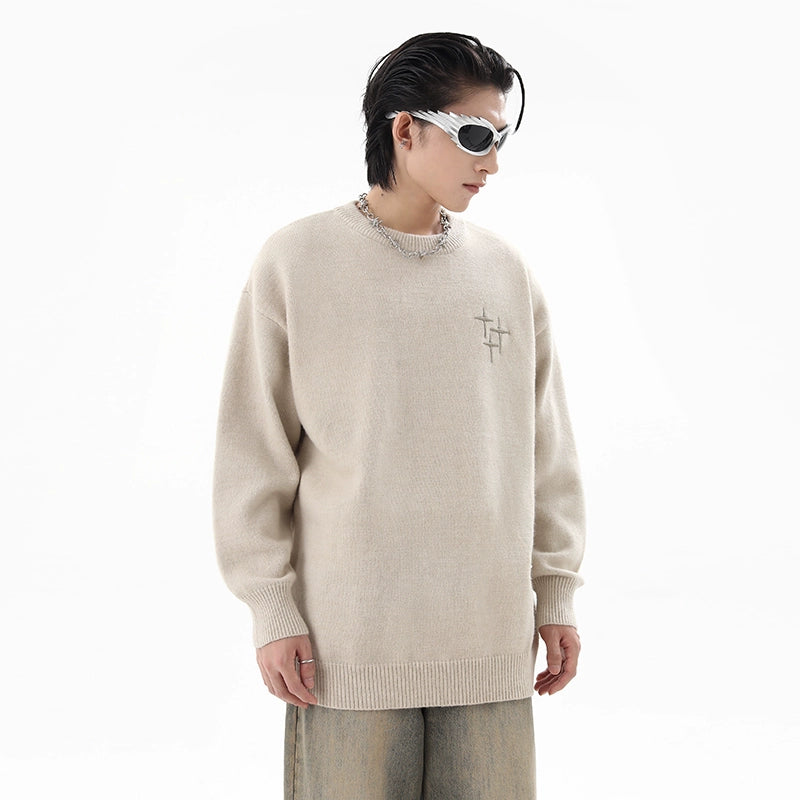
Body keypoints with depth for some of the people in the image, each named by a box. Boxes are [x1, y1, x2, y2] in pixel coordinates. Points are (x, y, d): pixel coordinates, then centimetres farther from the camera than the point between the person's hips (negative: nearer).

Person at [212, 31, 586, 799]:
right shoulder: (296, 262, -2)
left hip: (491, 636, 3)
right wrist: (270, 608, -4)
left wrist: (556, 593, 10)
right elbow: (252, 451, -1)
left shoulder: (506, 271, 8)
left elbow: (545, 448, 11)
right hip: (347, 636, -3)